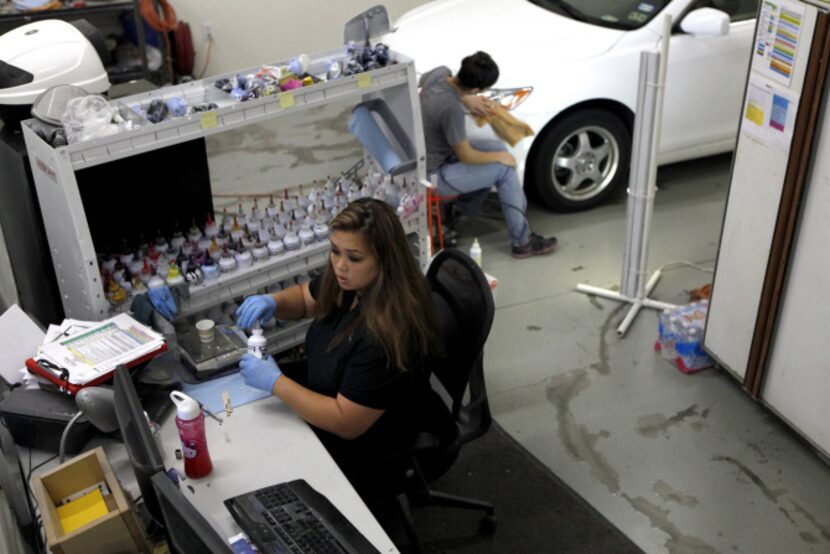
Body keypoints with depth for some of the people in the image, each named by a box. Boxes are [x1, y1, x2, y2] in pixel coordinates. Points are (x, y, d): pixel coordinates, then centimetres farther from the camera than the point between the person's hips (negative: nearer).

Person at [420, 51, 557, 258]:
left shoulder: (440, 73, -11)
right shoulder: (451, 109, -34)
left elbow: (421, 81, 17)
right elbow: (466, 156, -21)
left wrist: (463, 98, 8)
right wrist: (501, 157, -3)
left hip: (423, 154, 9)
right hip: (431, 175, -9)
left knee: (497, 148, 13)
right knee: (506, 169, -4)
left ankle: (460, 209, 26)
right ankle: (522, 241, 7)